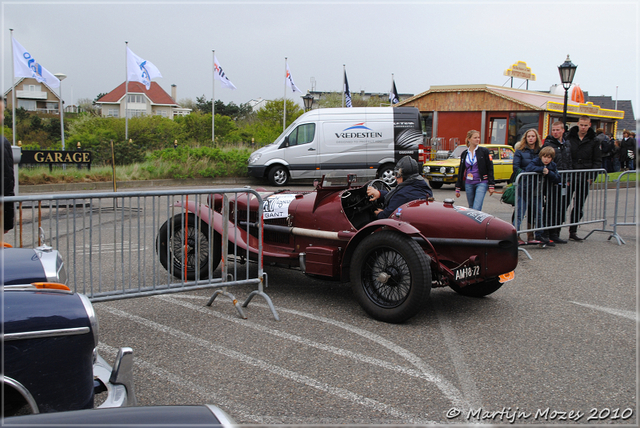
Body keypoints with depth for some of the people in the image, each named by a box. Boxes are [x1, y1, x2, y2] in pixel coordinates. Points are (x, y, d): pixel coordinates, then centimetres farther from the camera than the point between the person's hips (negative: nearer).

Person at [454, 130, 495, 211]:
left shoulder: (484, 151, 0)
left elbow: (490, 168, -1)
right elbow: (461, 171, 13)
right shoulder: (464, 154, 9)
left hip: (481, 183, -4)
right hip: (468, 184, 4)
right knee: (471, 208, 9)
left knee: (476, 208, -16)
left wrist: (491, 185, -7)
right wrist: (457, 188, 12)